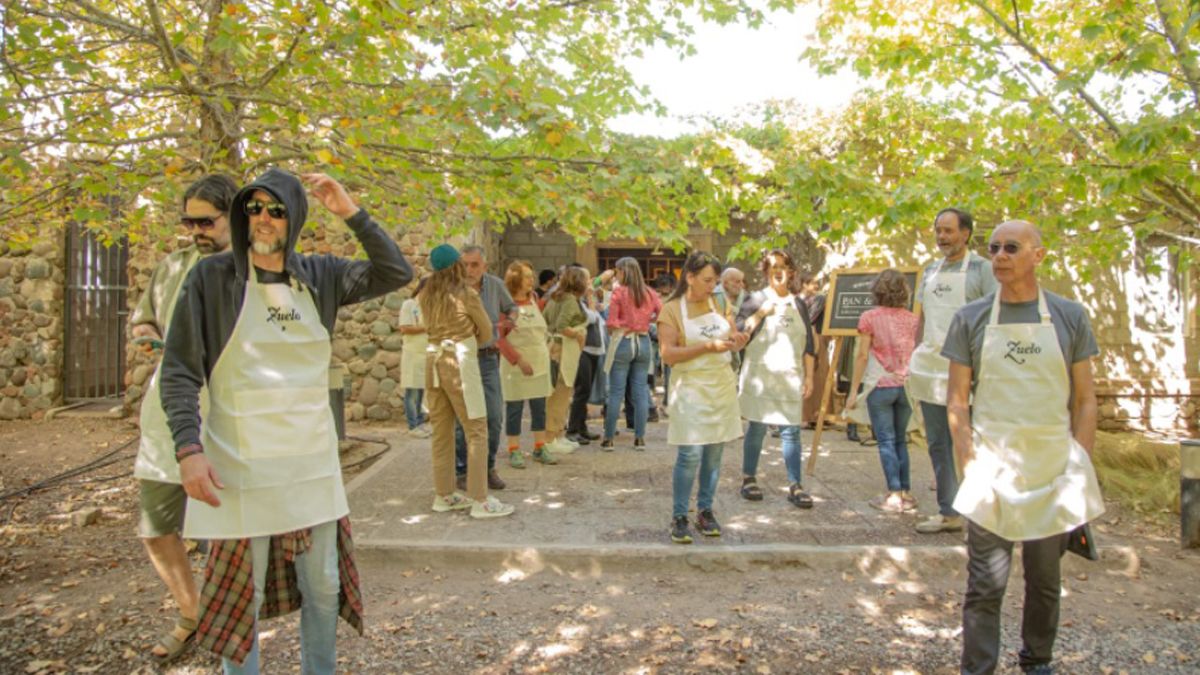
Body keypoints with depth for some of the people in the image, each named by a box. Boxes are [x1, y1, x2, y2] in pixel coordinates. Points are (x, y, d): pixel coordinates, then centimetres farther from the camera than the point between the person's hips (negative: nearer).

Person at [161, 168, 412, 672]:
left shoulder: (320, 276, 4)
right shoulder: (212, 276, -5)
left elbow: (396, 274, -1)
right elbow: (179, 371, -6)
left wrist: (351, 212, -8)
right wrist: (188, 447, -16)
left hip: (313, 465, 4)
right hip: (241, 470, -3)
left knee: (323, 589, 15)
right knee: (242, 598, 9)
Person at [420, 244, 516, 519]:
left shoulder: (427, 296, 10)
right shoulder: (466, 293, -5)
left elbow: (432, 327, 13)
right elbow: (487, 332, 4)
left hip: (434, 359, 7)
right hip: (459, 361, -7)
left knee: (441, 430, 11)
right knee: (477, 430, -3)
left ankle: (444, 495, 18)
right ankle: (480, 500, -4)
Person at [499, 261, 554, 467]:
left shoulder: (533, 299, 11)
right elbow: (500, 337, -12)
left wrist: (547, 349, 13)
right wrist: (519, 360, -16)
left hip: (540, 362, 6)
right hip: (516, 365, -6)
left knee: (539, 407, 9)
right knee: (514, 409, 1)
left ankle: (540, 448, 18)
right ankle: (514, 452, 9)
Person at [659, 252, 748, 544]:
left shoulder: (717, 304, 8)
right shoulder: (671, 310, -8)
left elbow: (734, 338, 19)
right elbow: (668, 355, -17)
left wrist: (737, 340, -5)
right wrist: (709, 346, -24)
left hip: (722, 386, 5)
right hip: (691, 389, -5)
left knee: (714, 453, 8)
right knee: (690, 455, -9)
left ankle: (705, 511, 21)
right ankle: (679, 517, 4)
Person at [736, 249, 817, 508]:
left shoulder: (798, 304, 13)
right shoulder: (756, 300, 1)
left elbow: (808, 344, 15)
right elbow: (739, 333, -9)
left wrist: (809, 376, 10)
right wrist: (760, 314, -19)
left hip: (790, 378, 3)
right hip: (760, 376, -3)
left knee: (791, 431, 1)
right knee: (757, 428, 2)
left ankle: (795, 486, 5)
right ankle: (749, 479, 15)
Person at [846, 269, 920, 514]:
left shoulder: (869, 317, -6)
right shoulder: (911, 319, 5)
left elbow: (862, 356, -8)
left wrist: (853, 391, -4)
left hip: (879, 386, -4)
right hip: (906, 386, 4)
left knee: (886, 441, 1)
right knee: (900, 440, 14)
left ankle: (894, 495, -2)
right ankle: (906, 494, 14)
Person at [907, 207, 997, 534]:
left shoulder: (981, 268, -3)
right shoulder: (930, 270, 15)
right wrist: (917, 359, 15)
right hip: (930, 369, 6)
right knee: (938, 444, 9)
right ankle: (948, 513, 19)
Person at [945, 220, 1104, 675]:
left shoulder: (1070, 317, 4)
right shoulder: (970, 319, 2)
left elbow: (1084, 399, 6)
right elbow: (957, 400, 2)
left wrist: (1079, 467, 0)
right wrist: (970, 465, -5)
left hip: (1054, 473, 1)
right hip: (990, 475, -1)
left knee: (1045, 581, 15)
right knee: (985, 585, 1)